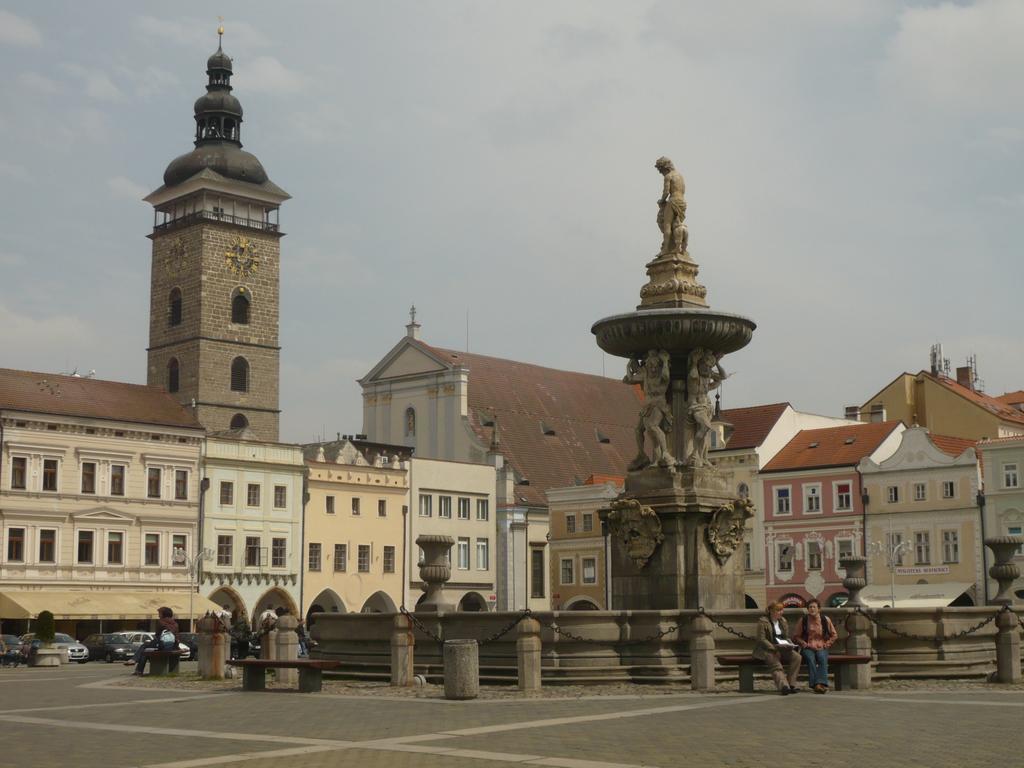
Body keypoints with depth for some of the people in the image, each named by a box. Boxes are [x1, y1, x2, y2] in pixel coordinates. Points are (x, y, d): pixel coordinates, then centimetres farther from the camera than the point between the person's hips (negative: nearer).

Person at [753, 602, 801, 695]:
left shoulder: (783, 621, 17)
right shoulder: (763, 622, -4)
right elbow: (761, 639, -10)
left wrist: (789, 645, -2)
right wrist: (774, 648, -20)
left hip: (782, 649, 6)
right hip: (766, 650, -6)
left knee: (797, 657, -22)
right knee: (776, 666, -34)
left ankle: (791, 684, -23)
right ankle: (784, 686, -53)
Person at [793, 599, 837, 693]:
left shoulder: (826, 620, 7)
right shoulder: (803, 620, 5)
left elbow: (834, 635, 16)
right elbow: (796, 636, 8)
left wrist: (826, 644, 2)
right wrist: (805, 644, -7)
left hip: (822, 647, 1)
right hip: (807, 648, -1)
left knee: (822, 658, -33)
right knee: (810, 658, -34)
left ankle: (822, 683, -44)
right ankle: (815, 684, -44)